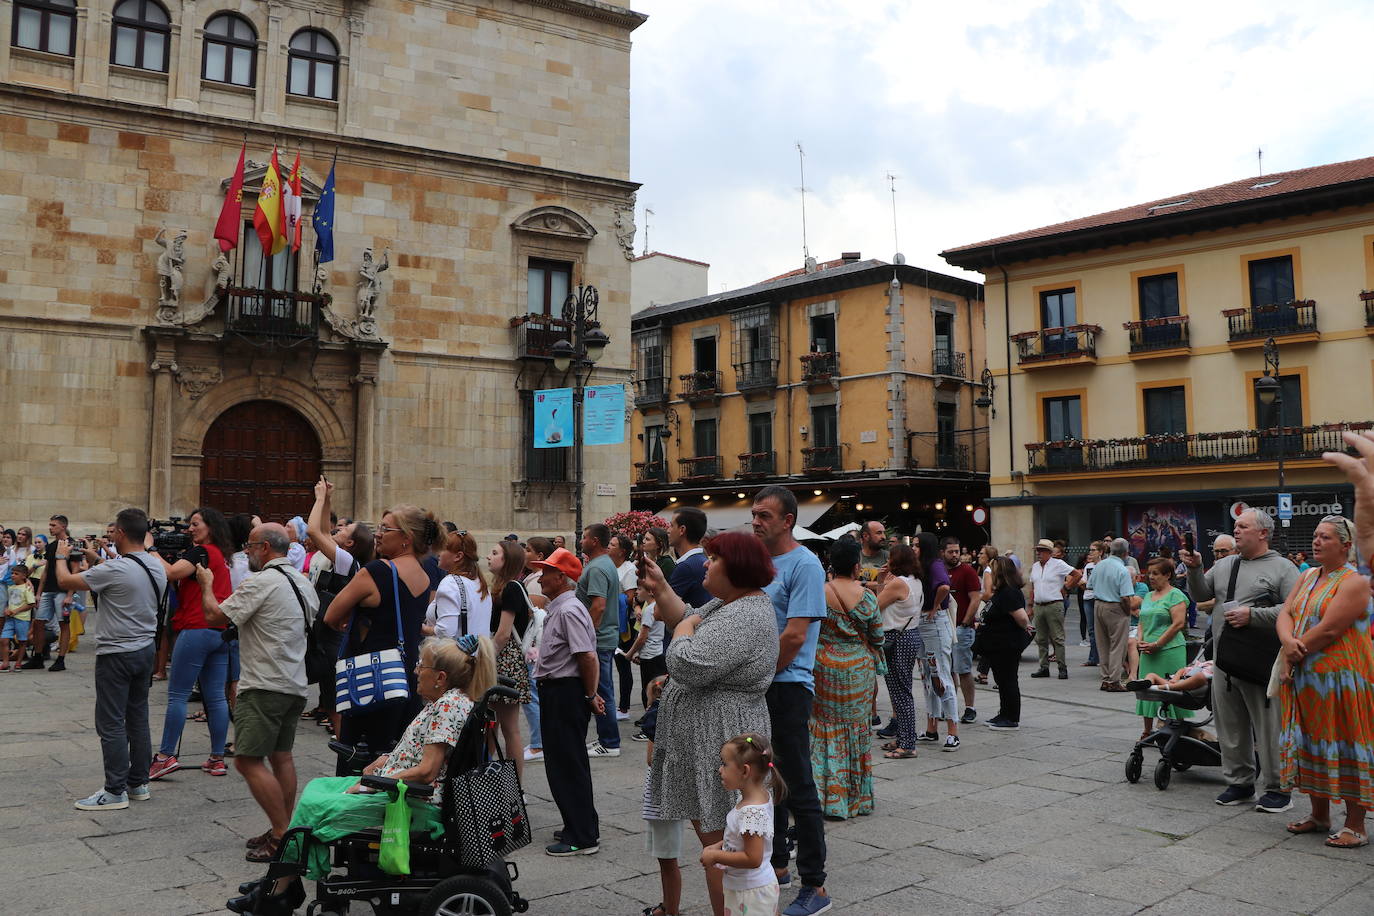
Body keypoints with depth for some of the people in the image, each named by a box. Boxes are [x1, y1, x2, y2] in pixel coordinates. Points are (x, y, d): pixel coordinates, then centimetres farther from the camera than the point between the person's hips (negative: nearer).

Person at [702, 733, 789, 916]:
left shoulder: (751, 812, -29)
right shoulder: (763, 796, 0)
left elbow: (753, 859, -29)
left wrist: (715, 856, -20)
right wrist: (718, 846, 4)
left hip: (751, 892, -9)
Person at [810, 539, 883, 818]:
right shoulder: (867, 597, -5)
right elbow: (877, 638, 2)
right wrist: (874, 668, 20)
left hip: (824, 669, -1)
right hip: (859, 670, 1)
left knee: (825, 728, 6)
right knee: (856, 729, 11)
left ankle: (827, 798, 7)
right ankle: (857, 798, 20)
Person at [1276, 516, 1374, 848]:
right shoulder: (1307, 577, 13)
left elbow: (1329, 630, -19)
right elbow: (1285, 614, 6)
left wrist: (1295, 653, -12)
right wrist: (1288, 643, -14)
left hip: (1341, 679, -7)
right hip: (1305, 678, 8)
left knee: (1344, 745, -2)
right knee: (1313, 742, 13)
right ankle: (1319, 815, 25)